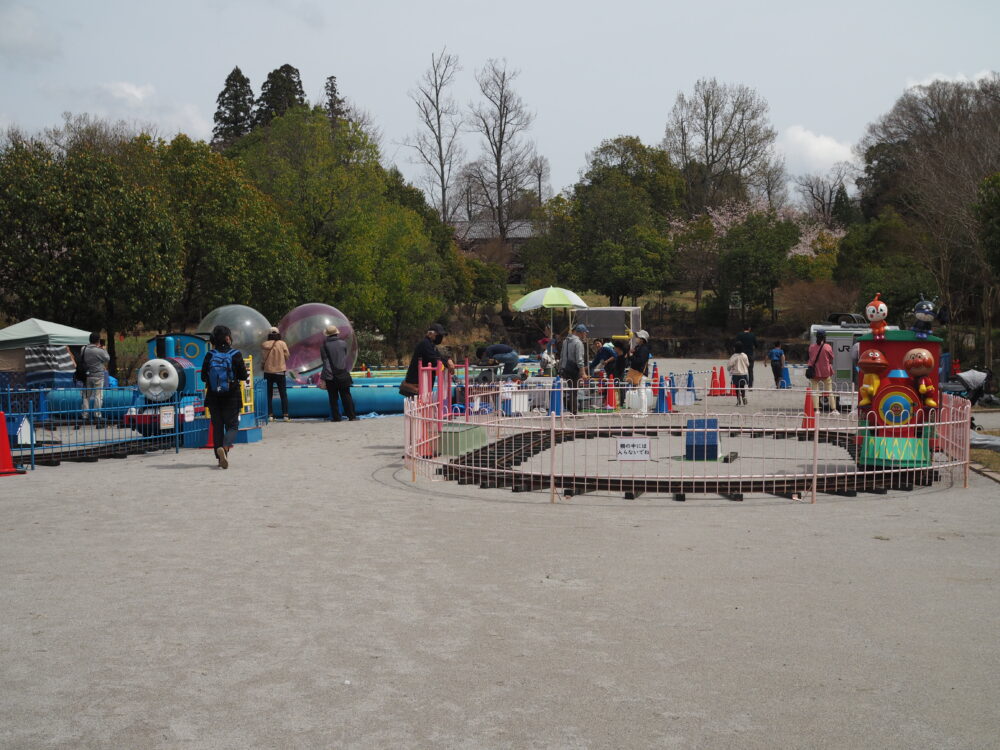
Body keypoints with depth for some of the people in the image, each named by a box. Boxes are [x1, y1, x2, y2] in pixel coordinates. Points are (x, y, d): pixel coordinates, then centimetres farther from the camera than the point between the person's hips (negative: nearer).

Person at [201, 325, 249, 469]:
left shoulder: (209, 355, -2)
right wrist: (247, 373, 16)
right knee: (232, 425, 4)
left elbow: (203, 377, 2)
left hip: (213, 397, 2)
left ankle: (220, 457, 10)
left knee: (217, 426, 11)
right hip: (232, 397, -2)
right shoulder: (235, 355, -9)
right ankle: (225, 447, -24)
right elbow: (243, 376, -6)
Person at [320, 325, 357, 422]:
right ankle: (352, 416, 4)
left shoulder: (324, 345, -6)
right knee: (346, 395, 6)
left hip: (330, 375, -2)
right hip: (343, 374, 2)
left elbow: (324, 360, -6)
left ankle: (336, 417, 3)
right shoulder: (343, 343, 0)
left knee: (333, 397, 4)